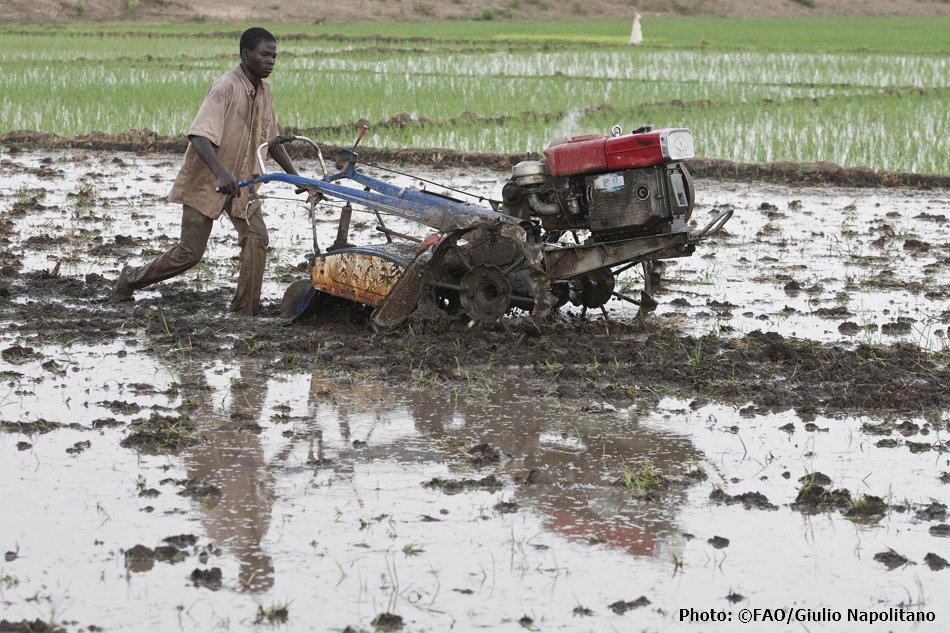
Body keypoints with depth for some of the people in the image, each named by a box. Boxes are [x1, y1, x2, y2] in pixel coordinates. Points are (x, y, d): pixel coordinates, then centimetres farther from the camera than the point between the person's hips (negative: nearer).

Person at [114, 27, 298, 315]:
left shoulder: (264, 91, 2)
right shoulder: (225, 87, -23)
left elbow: (271, 139, 15)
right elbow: (200, 136, -33)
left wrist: (294, 175, 9)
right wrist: (221, 173, -48)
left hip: (241, 181, 7)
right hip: (206, 182, -7)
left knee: (256, 237, -11)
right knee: (190, 251, -1)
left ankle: (245, 310, -5)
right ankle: (131, 278, 21)